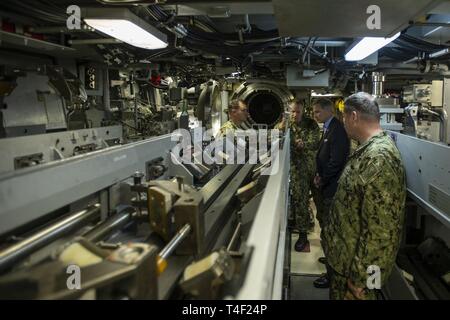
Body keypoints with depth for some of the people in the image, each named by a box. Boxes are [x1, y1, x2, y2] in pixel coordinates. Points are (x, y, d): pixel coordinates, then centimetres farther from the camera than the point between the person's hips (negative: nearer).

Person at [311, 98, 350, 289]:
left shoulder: (337, 130, -19)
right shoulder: (328, 128, 12)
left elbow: (336, 161, -23)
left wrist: (322, 180, -12)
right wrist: (320, 176, 5)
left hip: (332, 187, -9)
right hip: (326, 185, 9)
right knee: (326, 224, 19)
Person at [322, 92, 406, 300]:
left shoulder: (379, 158, -28)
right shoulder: (369, 150, 6)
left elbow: (381, 230, -29)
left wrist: (361, 277, -23)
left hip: (353, 262, -9)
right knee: (336, 293, 24)